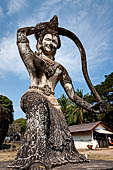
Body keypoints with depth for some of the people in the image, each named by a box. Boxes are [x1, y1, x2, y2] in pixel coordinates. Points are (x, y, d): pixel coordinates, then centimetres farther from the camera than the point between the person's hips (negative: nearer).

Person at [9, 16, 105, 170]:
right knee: (39, 103, -37)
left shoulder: (60, 69, 23)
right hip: (34, 95, -3)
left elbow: (72, 95, 19)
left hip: (51, 101, 3)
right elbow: (21, 33, 12)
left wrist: (91, 108, 9)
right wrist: (44, 27, 24)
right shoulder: (32, 58, 20)